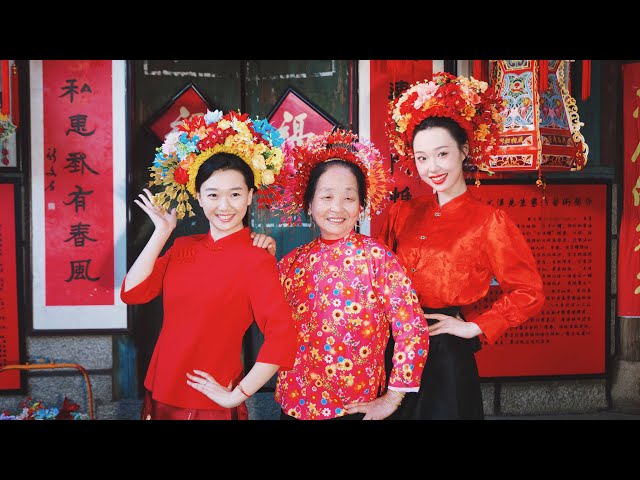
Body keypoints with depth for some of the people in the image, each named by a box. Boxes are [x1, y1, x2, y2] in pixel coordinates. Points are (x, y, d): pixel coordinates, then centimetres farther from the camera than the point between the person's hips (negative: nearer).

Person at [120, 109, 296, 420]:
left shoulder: (257, 261, -15)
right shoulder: (183, 247, 4)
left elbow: (282, 339, -23)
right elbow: (132, 293, -4)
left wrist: (236, 395, -18)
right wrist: (162, 232, -6)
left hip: (209, 406, -6)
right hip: (158, 396, 6)